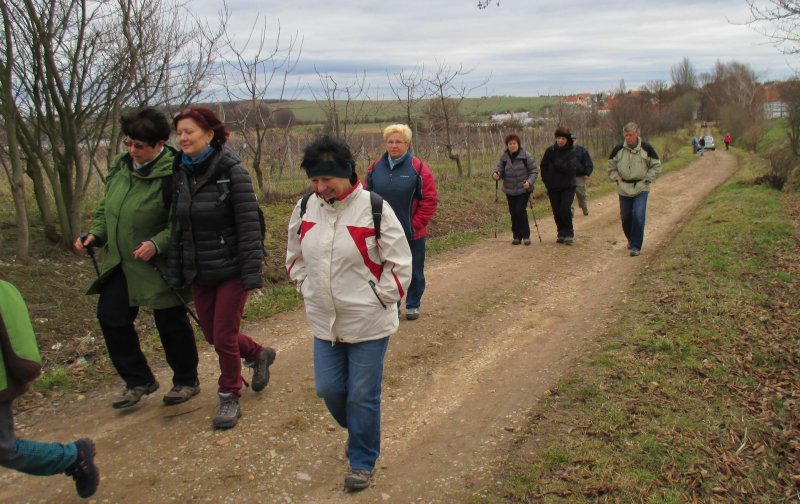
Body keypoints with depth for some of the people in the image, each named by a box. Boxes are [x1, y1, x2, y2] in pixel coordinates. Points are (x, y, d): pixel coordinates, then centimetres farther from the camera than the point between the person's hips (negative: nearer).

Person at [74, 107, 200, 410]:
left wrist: (158, 243, -30)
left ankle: (186, 381, 29)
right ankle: (139, 381, 25)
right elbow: (106, 208, 15)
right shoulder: (121, 166, 4)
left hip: (159, 266, -7)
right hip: (120, 263, 7)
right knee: (110, 317, 8)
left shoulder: (172, 175, -19)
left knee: (171, 324, 6)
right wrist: (95, 234, 0)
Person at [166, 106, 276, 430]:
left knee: (224, 337, 0)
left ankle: (230, 398, 21)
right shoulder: (181, 174, 5)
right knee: (212, 334, 14)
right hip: (199, 272, 7)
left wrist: (251, 273, -20)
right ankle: (259, 355, 42)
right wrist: (174, 272, 8)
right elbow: (177, 227, 10)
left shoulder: (232, 171, -14)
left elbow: (249, 226, -17)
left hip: (230, 269, -6)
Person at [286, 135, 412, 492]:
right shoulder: (305, 209, -1)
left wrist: (378, 300, -11)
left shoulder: (374, 208, -16)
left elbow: (400, 264, -10)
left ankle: (363, 460, 28)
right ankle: (358, 432, 45)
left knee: (362, 396, 6)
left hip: (369, 325, -5)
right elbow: (294, 256, 16)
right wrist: (308, 290, 7)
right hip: (324, 323, 5)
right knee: (329, 389, 14)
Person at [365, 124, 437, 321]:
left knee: (414, 272, 11)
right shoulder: (376, 167, 1)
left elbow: (430, 199, -8)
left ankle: (413, 305, 29)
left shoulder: (418, 168, -9)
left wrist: (416, 223, -10)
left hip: (412, 233, -2)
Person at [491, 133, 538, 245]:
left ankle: (526, 235, 1)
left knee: (520, 210, -12)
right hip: (510, 190, 4)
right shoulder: (504, 157, 2)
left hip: (523, 189, -4)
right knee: (513, 213, 6)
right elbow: (499, 168, 2)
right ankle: (517, 236, 18)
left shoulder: (525, 156, -7)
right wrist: (495, 174, -22)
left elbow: (534, 170, -5)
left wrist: (529, 181, -21)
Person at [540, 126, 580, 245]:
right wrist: (546, 179, 0)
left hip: (567, 187, -3)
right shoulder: (550, 150, 2)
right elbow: (543, 166, 10)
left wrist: (557, 163, -18)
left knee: (565, 209, -13)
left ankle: (569, 234, 1)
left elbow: (571, 168, -20)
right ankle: (561, 234, 20)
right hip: (553, 187, 3)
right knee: (557, 212, 7)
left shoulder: (572, 152, -7)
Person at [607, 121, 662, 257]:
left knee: (638, 216, -14)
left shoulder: (646, 148, -6)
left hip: (641, 189, -3)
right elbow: (611, 166, 12)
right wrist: (617, 178, 0)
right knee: (625, 217, 10)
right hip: (624, 189, 3)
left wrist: (646, 180, -4)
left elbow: (656, 166, 4)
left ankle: (636, 246, -6)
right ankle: (631, 239, 35)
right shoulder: (618, 149, -1)